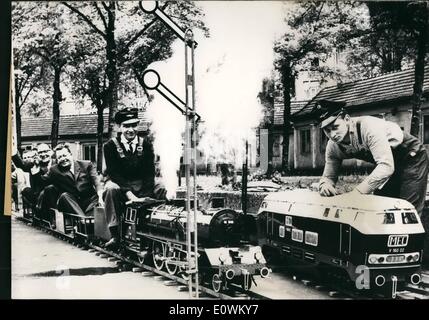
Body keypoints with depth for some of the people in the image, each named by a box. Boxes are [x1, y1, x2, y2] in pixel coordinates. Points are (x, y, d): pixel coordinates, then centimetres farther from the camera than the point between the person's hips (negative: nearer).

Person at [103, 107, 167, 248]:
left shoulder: (146, 144, 3)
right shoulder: (110, 146, -5)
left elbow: (150, 172, -5)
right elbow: (113, 173, -15)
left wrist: (145, 196, -23)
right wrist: (130, 195, -29)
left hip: (141, 185, 2)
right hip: (119, 184, -2)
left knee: (161, 190, -24)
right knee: (111, 189, -35)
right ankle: (115, 234, -33)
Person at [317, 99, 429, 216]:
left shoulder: (368, 127, -34)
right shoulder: (333, 146, -11)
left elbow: (386, 166, -40)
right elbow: (329, 175, -3)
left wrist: (357, 192, -45)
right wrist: (325, 185, -28)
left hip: (411, 157, -7)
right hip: (386, 164, 7)